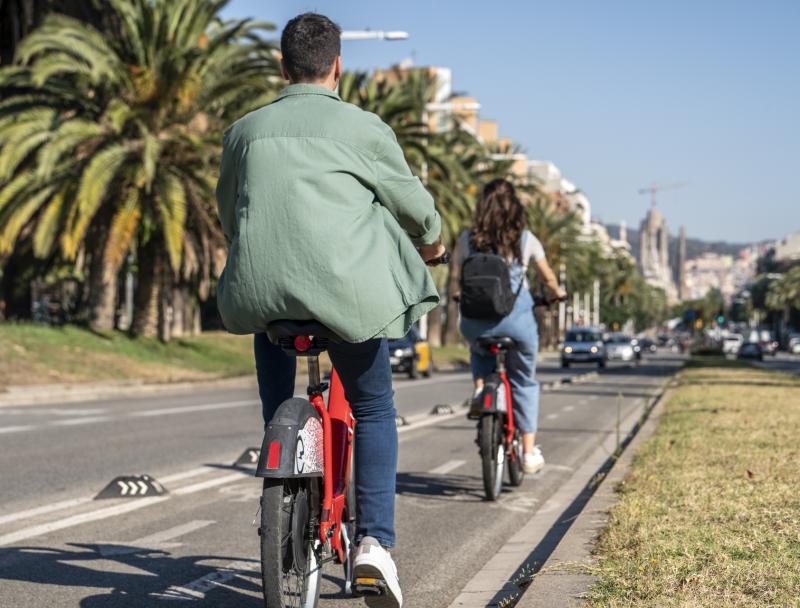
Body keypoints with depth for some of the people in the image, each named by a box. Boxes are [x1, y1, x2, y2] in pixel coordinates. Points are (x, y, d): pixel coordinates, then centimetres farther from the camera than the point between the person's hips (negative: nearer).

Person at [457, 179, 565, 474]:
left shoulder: (467, 239, 1)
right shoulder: (525, 240, 2)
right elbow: (548, 277, 14)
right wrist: (557, 293, 36)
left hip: (476, 321, 1)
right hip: (516, 316, -1)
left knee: (479, 351, 36)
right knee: (524, 381, 17)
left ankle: (480, 385, 7)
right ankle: (529, 451, 17)